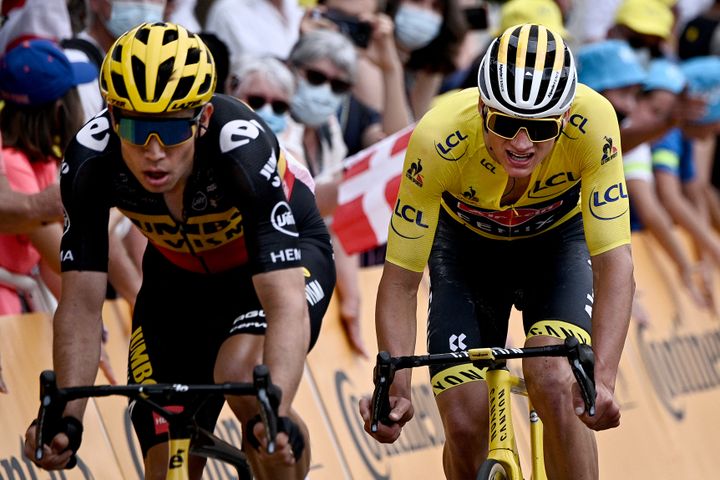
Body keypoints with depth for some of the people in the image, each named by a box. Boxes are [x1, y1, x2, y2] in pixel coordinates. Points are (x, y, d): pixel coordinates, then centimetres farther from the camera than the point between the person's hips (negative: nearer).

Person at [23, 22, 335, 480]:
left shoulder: (243, 148, -38)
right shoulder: (91, 160, -29)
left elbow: (286, 304, -44)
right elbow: (82, 304, -25)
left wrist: (276, 415, -59)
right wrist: (66, 419, -39)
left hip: (285, 256, -3)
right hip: (180, 275, 3)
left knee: (242, 376, -32)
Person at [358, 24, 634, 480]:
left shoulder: (592, 122, -36)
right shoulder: (438, 139, -36)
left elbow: (614, 259, -35)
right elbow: (401, 279, -28)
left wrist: (602, 379, -48)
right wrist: (395, 386, -41)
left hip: (559, 241, 0)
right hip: (467, 247, 1)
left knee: (555, 386, -26)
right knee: (465, 426, -10)